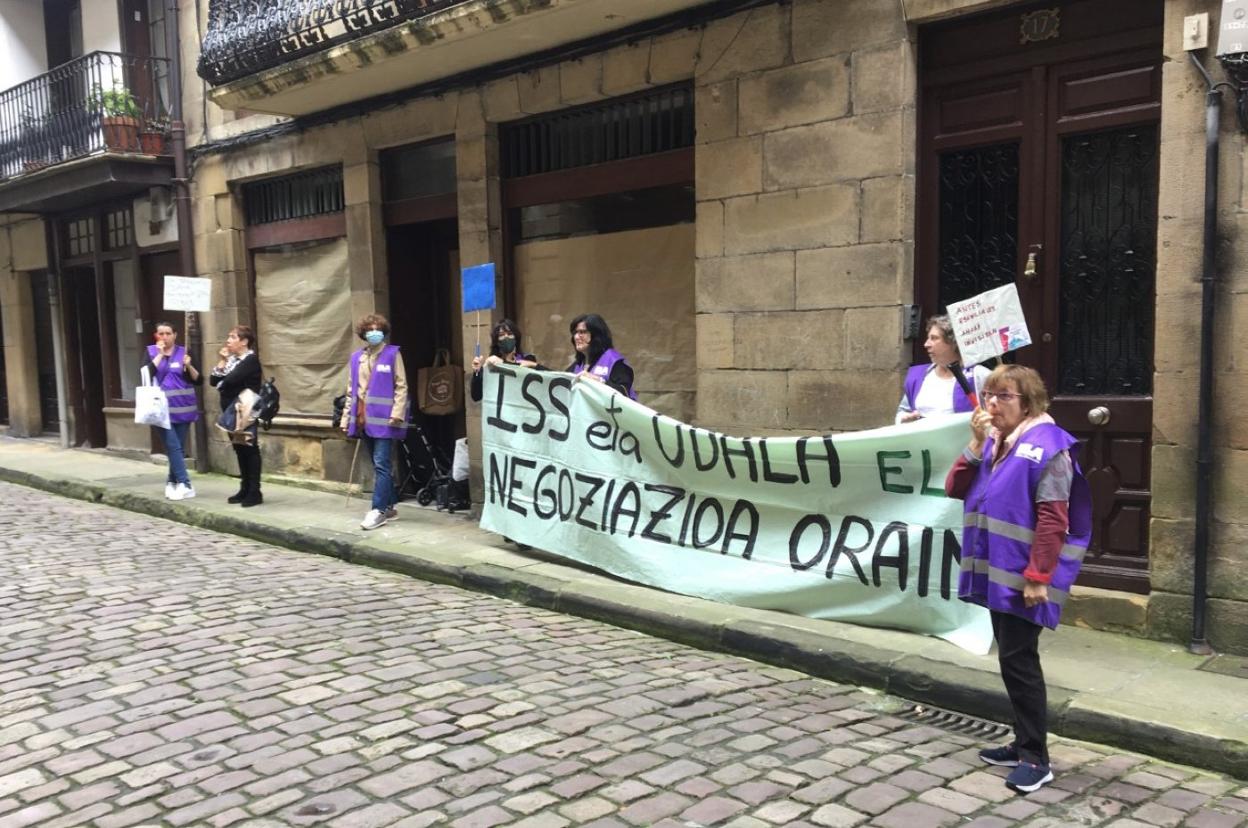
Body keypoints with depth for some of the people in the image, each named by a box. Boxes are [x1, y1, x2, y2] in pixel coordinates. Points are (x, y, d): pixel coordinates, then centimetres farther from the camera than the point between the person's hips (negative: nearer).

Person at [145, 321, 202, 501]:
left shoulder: (184, 352, 6)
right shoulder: (151, 352, 5)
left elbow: (199, 380, 3)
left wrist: (189, 366, -14)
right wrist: (160, 355, -11)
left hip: (183, 408, 2)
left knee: (179, 448, 7)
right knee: (173, 447, -10)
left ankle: (172, 482, 21)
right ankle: (185, 485, -12)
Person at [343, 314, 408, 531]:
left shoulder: (392, 354, 0)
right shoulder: (356, 357, 15)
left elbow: (401, 386, -5)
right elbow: (351, 390, 17)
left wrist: (397, 413, -16)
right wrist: (347, 417, 12)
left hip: (383, 419, -6)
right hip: (363, 419, 6)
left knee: (381, 465, -9)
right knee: (379, 465, 12)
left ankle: (379, 510, -6)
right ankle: (389, 507, 20)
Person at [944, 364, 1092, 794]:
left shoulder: (1047, 445, -13)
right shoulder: (992, 441, 11)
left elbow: (1053, 519, -18)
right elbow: (954, 489, 5)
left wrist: (1038, 576, -21)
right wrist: (977, 444, -6)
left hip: (1022, 577, -8)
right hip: (996, 571, 8)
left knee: (1018, 660, -4)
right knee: (1011, 658, 15)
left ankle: (1036, 759, 6)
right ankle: (1024, 743, 26)